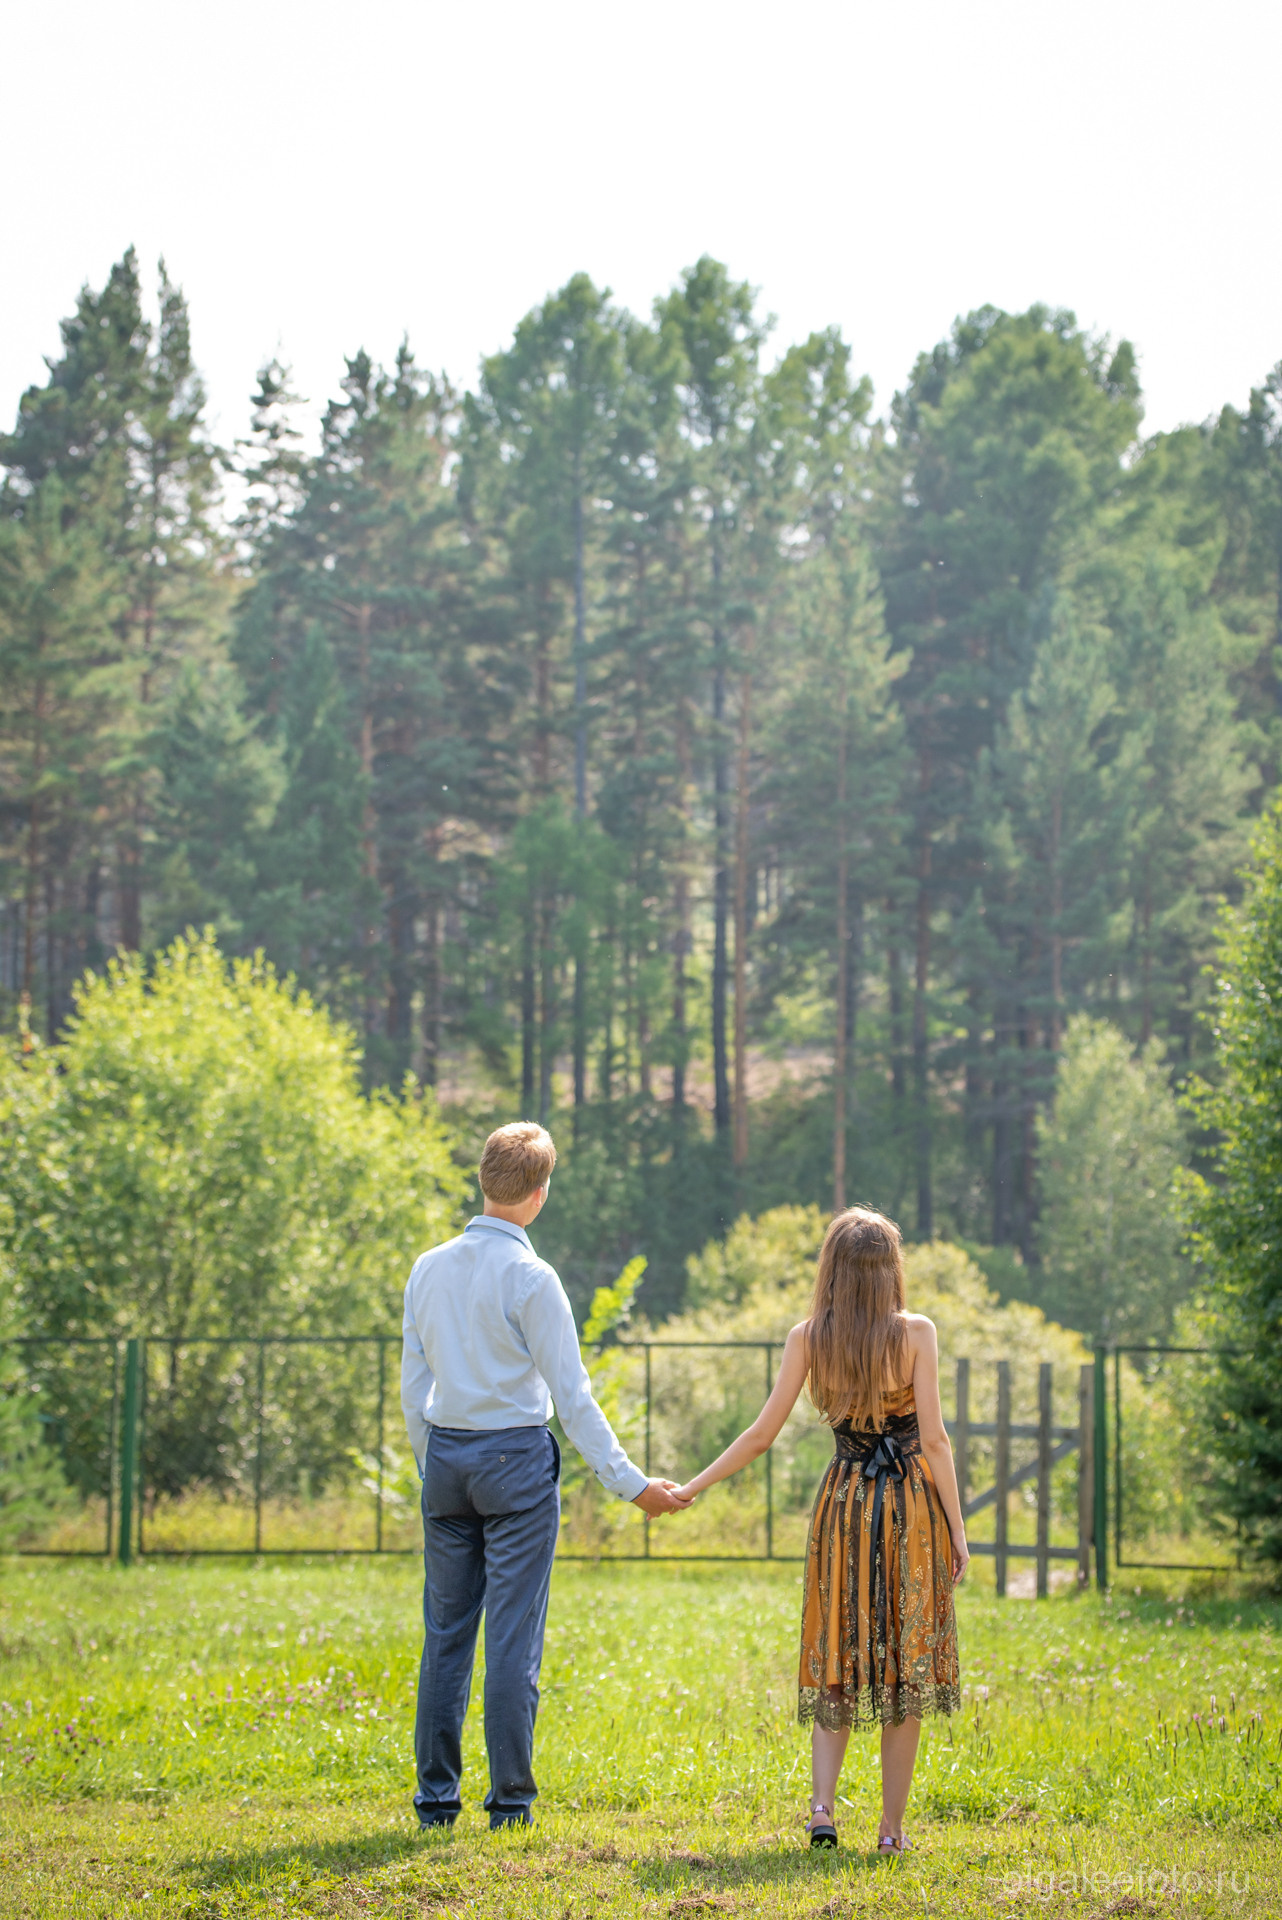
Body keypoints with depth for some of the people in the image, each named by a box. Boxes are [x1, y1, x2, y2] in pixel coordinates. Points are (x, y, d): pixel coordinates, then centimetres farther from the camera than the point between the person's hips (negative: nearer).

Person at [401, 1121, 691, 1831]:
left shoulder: (428, 1269, 6)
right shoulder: (530, 1278, -11)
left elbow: (413, 1385, 11)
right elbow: (572, 1395, -11)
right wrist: (629, 1483, -6)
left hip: (444, 1454, 5)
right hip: (516, 1457, -5)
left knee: (446, 1633, 8)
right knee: (514, 1638, -1)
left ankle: (436, 1796, 9)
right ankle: (509, 1798, 1)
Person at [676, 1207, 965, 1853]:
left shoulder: (808, 1338, -1)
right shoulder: (916, 1332, -7)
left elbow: (762, 1435, -1)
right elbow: (933, 1439, -9)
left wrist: (690, 1487, 9)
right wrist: (957, 1529, -3)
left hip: (842, 1504, 2)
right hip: (911, 1507, -2)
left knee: (836, 1664, 11)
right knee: (904, 1665, 5)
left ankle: (822, 1805, -6)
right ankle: (891, 1827, 6)